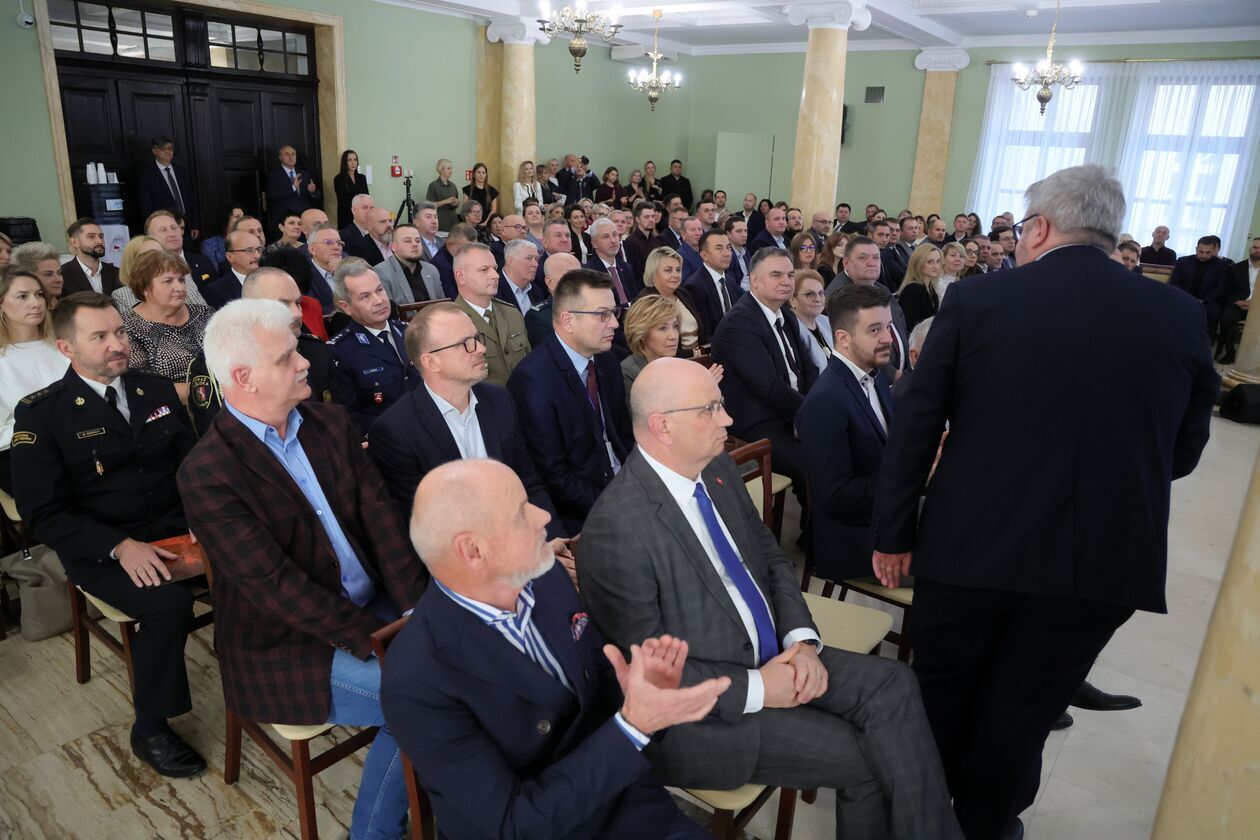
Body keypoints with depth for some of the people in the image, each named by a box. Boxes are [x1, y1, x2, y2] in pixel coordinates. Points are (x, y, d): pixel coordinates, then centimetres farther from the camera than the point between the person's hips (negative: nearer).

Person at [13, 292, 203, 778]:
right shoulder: (40, 414, -3)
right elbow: (43, 513, -8)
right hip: (101, 549, -4)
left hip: (175, 530, 4)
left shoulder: (157, 391, 10)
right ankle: (150, 730, -7)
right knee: (168, 602, -32)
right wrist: (119, 546, -22)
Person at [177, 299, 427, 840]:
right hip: (289, 645, -6)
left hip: (369, 604, 6)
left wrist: (417, 611, -14)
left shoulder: (330, 421, 1)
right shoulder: (206, 472, -17)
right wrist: (378, 639, -24)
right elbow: (275, 584, -22)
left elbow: (381, 516, -4)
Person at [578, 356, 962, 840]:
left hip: (772, 656, 7)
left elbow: (772, 559, 9)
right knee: (863, 758, -10)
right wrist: (754, 689, -19)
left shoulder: (718, 470, -1)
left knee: (891, 684, -9)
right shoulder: (617, 528, -26)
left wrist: (802, 640, -6)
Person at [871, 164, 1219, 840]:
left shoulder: (976, 299, -7)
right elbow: (1183, 452, 8)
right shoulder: (1181, 316, 0)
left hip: (973, 546, -1)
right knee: (1022, 712, 17)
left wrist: (892, 534, 2)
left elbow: (914, 427, -7)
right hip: (1105, 557, 2)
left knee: (940, 692, 20)